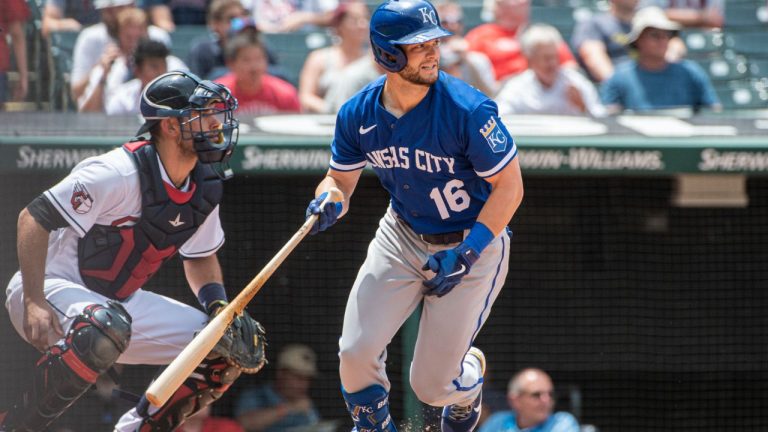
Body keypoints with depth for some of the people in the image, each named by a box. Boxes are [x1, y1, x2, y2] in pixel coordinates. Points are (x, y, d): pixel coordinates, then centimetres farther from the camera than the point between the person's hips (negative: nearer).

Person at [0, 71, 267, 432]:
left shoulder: (206, 186, 0)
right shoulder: (119, 173, -24)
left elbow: (200, 257, 17)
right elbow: (34, 219, -24)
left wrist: (219, 305, -3)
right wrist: (34, 304, -32)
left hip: (119, 302, 8)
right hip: (53, 286, -8)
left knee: (234, 348, 0)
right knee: (107, 327, -42)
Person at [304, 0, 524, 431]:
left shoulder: (468, 109, -27)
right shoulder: (359, 113, -12)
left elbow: (509, 186, -19)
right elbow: (339, 179, 3)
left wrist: (467, 253, -26)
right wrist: (329, 202, -22)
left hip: (475, 243, -4)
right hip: (403, 236, 4)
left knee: (432, 385, -3)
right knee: (356, 352, -9)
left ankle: (471, 373, 36)